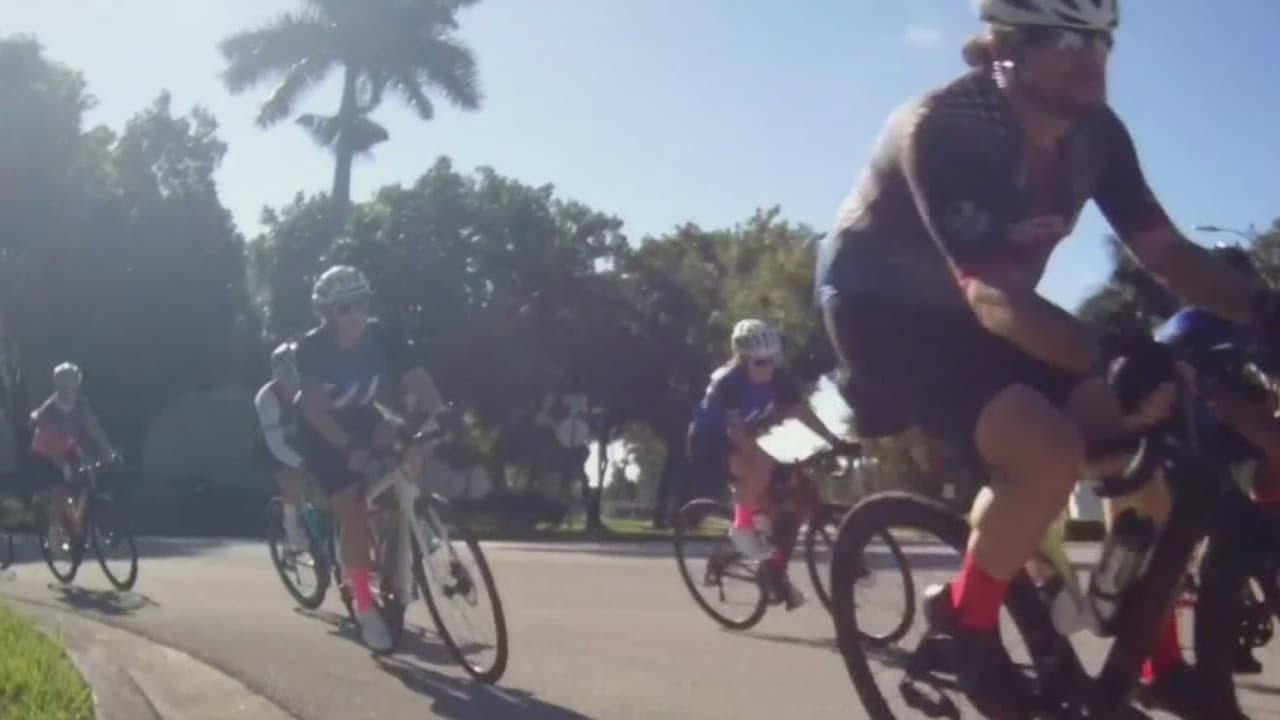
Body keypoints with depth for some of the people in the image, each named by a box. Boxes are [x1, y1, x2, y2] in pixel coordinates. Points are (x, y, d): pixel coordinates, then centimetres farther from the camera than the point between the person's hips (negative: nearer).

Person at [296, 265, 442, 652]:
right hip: (327, 440, -3)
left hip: (365, 424, 3)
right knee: (354, 516, -15)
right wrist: (349, 448, -48)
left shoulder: (380, 336, -19)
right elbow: (314, 406, -34)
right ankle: (365, 607, 0)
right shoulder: (312, 348, -25)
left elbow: (419, 380, -28)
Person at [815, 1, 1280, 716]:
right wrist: (1112, 357, -52)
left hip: (971, 315, 7)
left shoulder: (1095, 132, -8)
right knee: (1051, 452, -30)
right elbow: (991, 295, -38)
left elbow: (1168, 252, -6)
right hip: (883, 311, -7)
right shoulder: (943, 131, -29)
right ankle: (968, 625, -5)